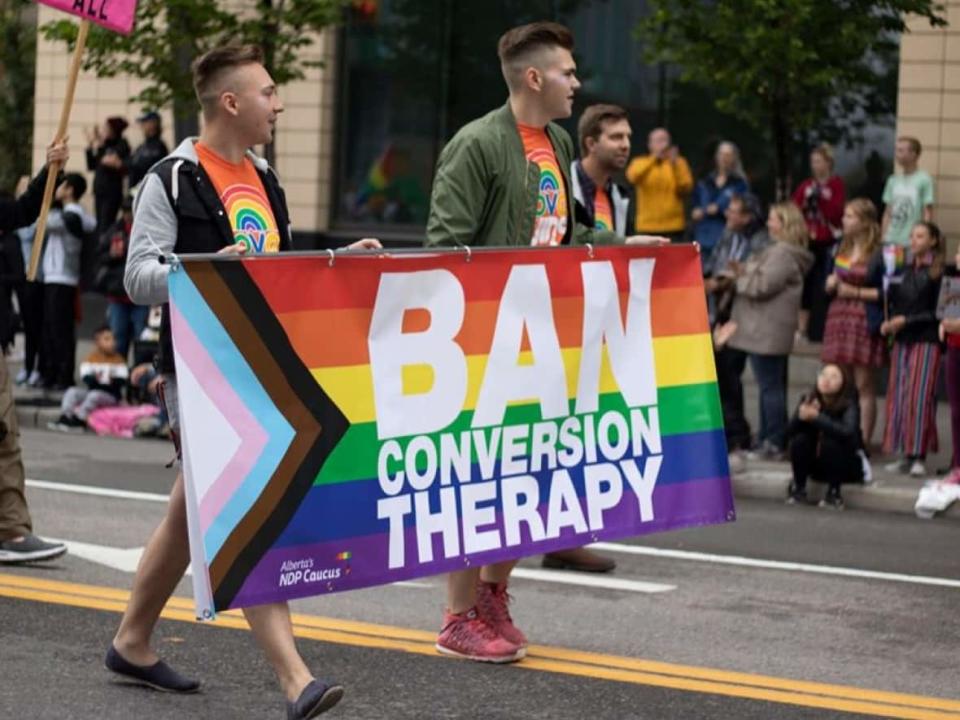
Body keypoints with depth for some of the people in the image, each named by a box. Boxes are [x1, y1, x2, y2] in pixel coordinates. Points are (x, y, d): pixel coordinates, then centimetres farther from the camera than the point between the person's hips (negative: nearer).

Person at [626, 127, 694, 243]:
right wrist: (654, 158, -25)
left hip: (673, 226, 0)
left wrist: (675, 166, -15)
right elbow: (632, 177, -17)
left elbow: (686, 189, -4)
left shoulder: (679, 162, 8)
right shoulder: (639, 163, 7)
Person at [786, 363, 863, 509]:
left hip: (846, 466, -4)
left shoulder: (849, 405, -20)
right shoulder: (808, 400, -8)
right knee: (800, 440, -22)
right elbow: (790, 432, -16)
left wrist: (816, 417, -42)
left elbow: (847, 432, -39)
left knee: (829, 442, -31)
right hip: (815, 465, 4)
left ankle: (834, 494, -17)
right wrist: (801, 415, -36)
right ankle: (798, 489, -7)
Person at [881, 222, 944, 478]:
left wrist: (906, 321, -12)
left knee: (920, 398, -9)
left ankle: (918, 457, -7)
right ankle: (905, 456, 9)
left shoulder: (938, 274, -6)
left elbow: (938, 313, -9)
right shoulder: (906, 271, 13)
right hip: (902, 341, 7)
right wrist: (888, 323, 1)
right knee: (899, 397, 4)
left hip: (925, 341, -7)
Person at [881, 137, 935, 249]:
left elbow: (928, 214, -6)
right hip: (891, 242, 5)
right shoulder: (893, 181, 10)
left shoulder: (924, 179, -6)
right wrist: (883, 239, 7)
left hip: (911, 243, -5)